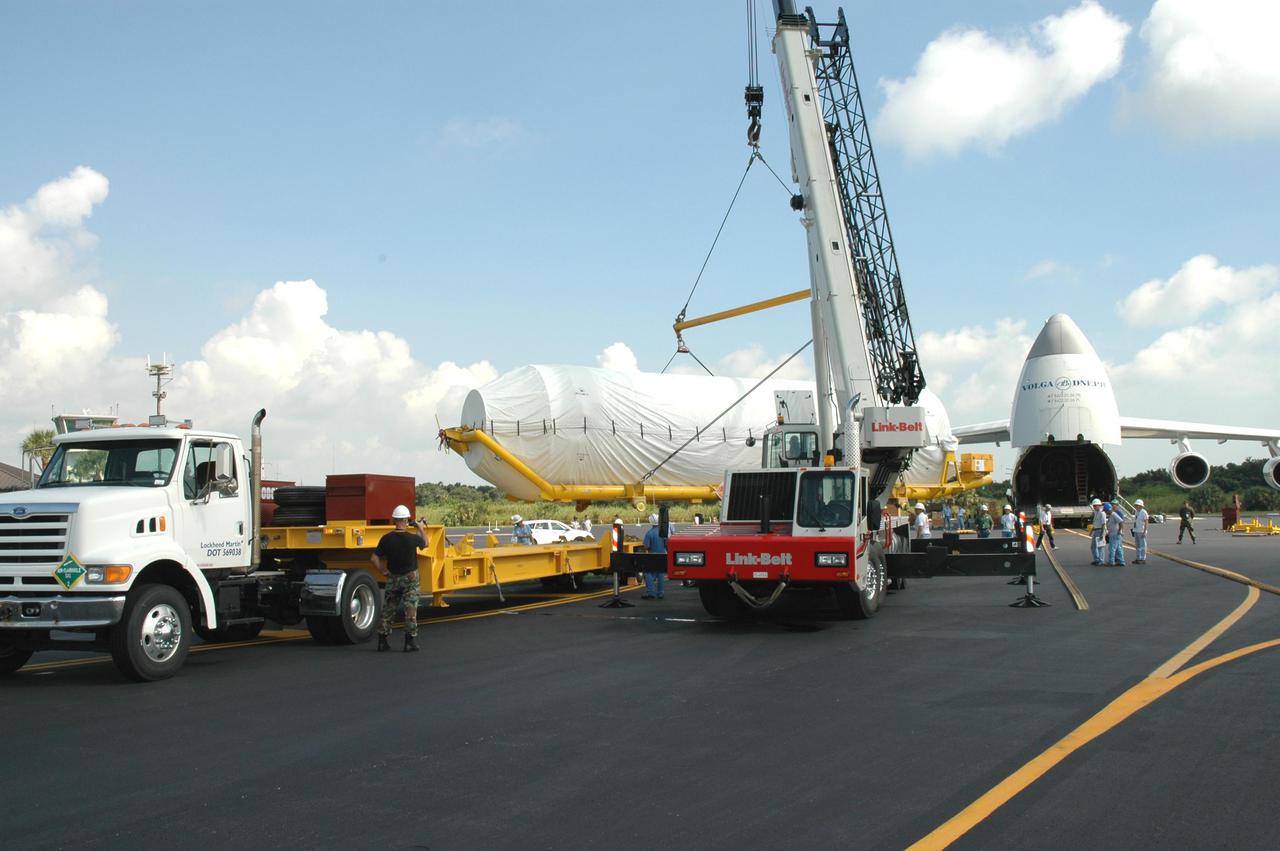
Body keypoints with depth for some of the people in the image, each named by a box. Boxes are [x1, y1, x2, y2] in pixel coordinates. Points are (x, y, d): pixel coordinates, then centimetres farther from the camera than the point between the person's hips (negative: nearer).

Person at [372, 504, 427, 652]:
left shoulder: (386, 539, -11)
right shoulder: (412, 538, -15)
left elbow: (374, 559, -11)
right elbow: (425, 543, 7)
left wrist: (383, 572, 3)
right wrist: (421, 528, 22)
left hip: (393, 578, 3)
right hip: (410, 578, -3)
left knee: (387, 610, 12)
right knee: (410, 610, 3)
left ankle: (382, 642, 15)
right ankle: (410, 642, 3)